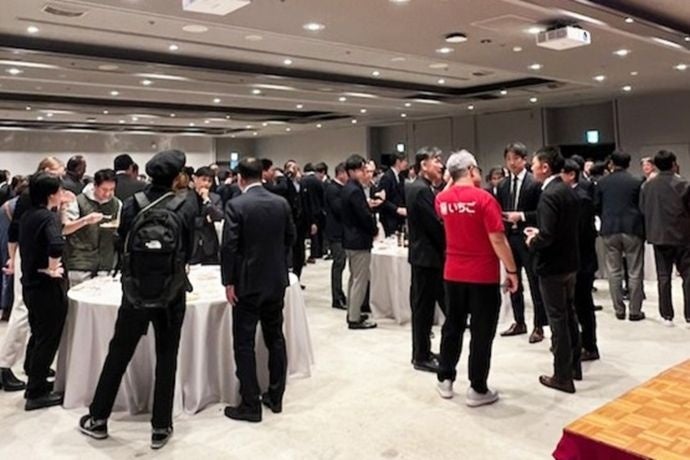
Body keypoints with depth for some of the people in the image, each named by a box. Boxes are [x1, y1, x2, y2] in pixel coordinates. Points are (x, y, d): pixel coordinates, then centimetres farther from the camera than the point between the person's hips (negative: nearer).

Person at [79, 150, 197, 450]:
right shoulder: (187, 204, -9)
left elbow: (122, 243, 1)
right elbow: (189, 248, -1)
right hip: (171, 291, -1)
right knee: (166, 358, 9)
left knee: (118, 354, 16)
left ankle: (98, 419, 29)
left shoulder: (133, 203, -6)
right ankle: (161, 427, 17)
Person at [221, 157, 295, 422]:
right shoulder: (281, 203, 1)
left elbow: (229, 246, -15)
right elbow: (290, 238, 9)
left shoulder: (236, 205, -13)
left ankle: (250, 405, 7)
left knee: (244, 343, 3)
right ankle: (275, 397, 24)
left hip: (248, 283, -5)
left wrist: (229, 282, -7)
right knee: (275, 338, 15)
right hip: (277, 281, 5)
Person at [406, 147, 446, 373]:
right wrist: (447, 249, -8)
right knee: (425, 307, -1)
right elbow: (435, 225, -20)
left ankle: (422, 352, 27)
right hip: (428, 255, -10)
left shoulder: (415, 187, 13)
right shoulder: (422, 190, -19)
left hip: (424, 254, 10)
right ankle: (421, 357, 10)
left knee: (422, 306, 16)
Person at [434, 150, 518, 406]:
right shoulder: (484, 198, -15)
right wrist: (512, 271, -9)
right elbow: (498, 240, -17)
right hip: (483, 275, -5)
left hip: (453, 273, 5)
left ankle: (445, 380, 25)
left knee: (453, 327, 17)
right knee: (482, 333, 4)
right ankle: (477, 390, 11)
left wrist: (451, 182, 19)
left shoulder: (442, 200, 2)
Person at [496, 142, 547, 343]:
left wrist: (521, 216, -20)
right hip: (509, 237, 6)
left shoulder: (535, 182, -8)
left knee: (535, 283, 2)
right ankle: (519, 322, 27)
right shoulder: (503, 185, 10)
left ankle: (539, 326, 12)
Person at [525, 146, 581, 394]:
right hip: (570, 262, 9)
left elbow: (547, 236, -28)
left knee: (558, 320, -1)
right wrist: (538, 232, 10)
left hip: (553, 266, -9)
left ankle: (563, 376, 8)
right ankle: (574, 366, 30)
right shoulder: (569, 191, 7)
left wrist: (532, 242, -9)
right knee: (569, 315, 18)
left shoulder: (549, 195, -21)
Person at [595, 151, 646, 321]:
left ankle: (619, 310, 12)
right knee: (635, 273, 5)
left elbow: (596, 206, 4)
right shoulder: (637, 182, -4)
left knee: (614, 271, 9)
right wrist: (642, 227, 14)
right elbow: (642, 206, -1)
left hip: (610, 230, 2)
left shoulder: (602, 182, 0)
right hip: (632, 229, -2)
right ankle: (635, 311, 7)